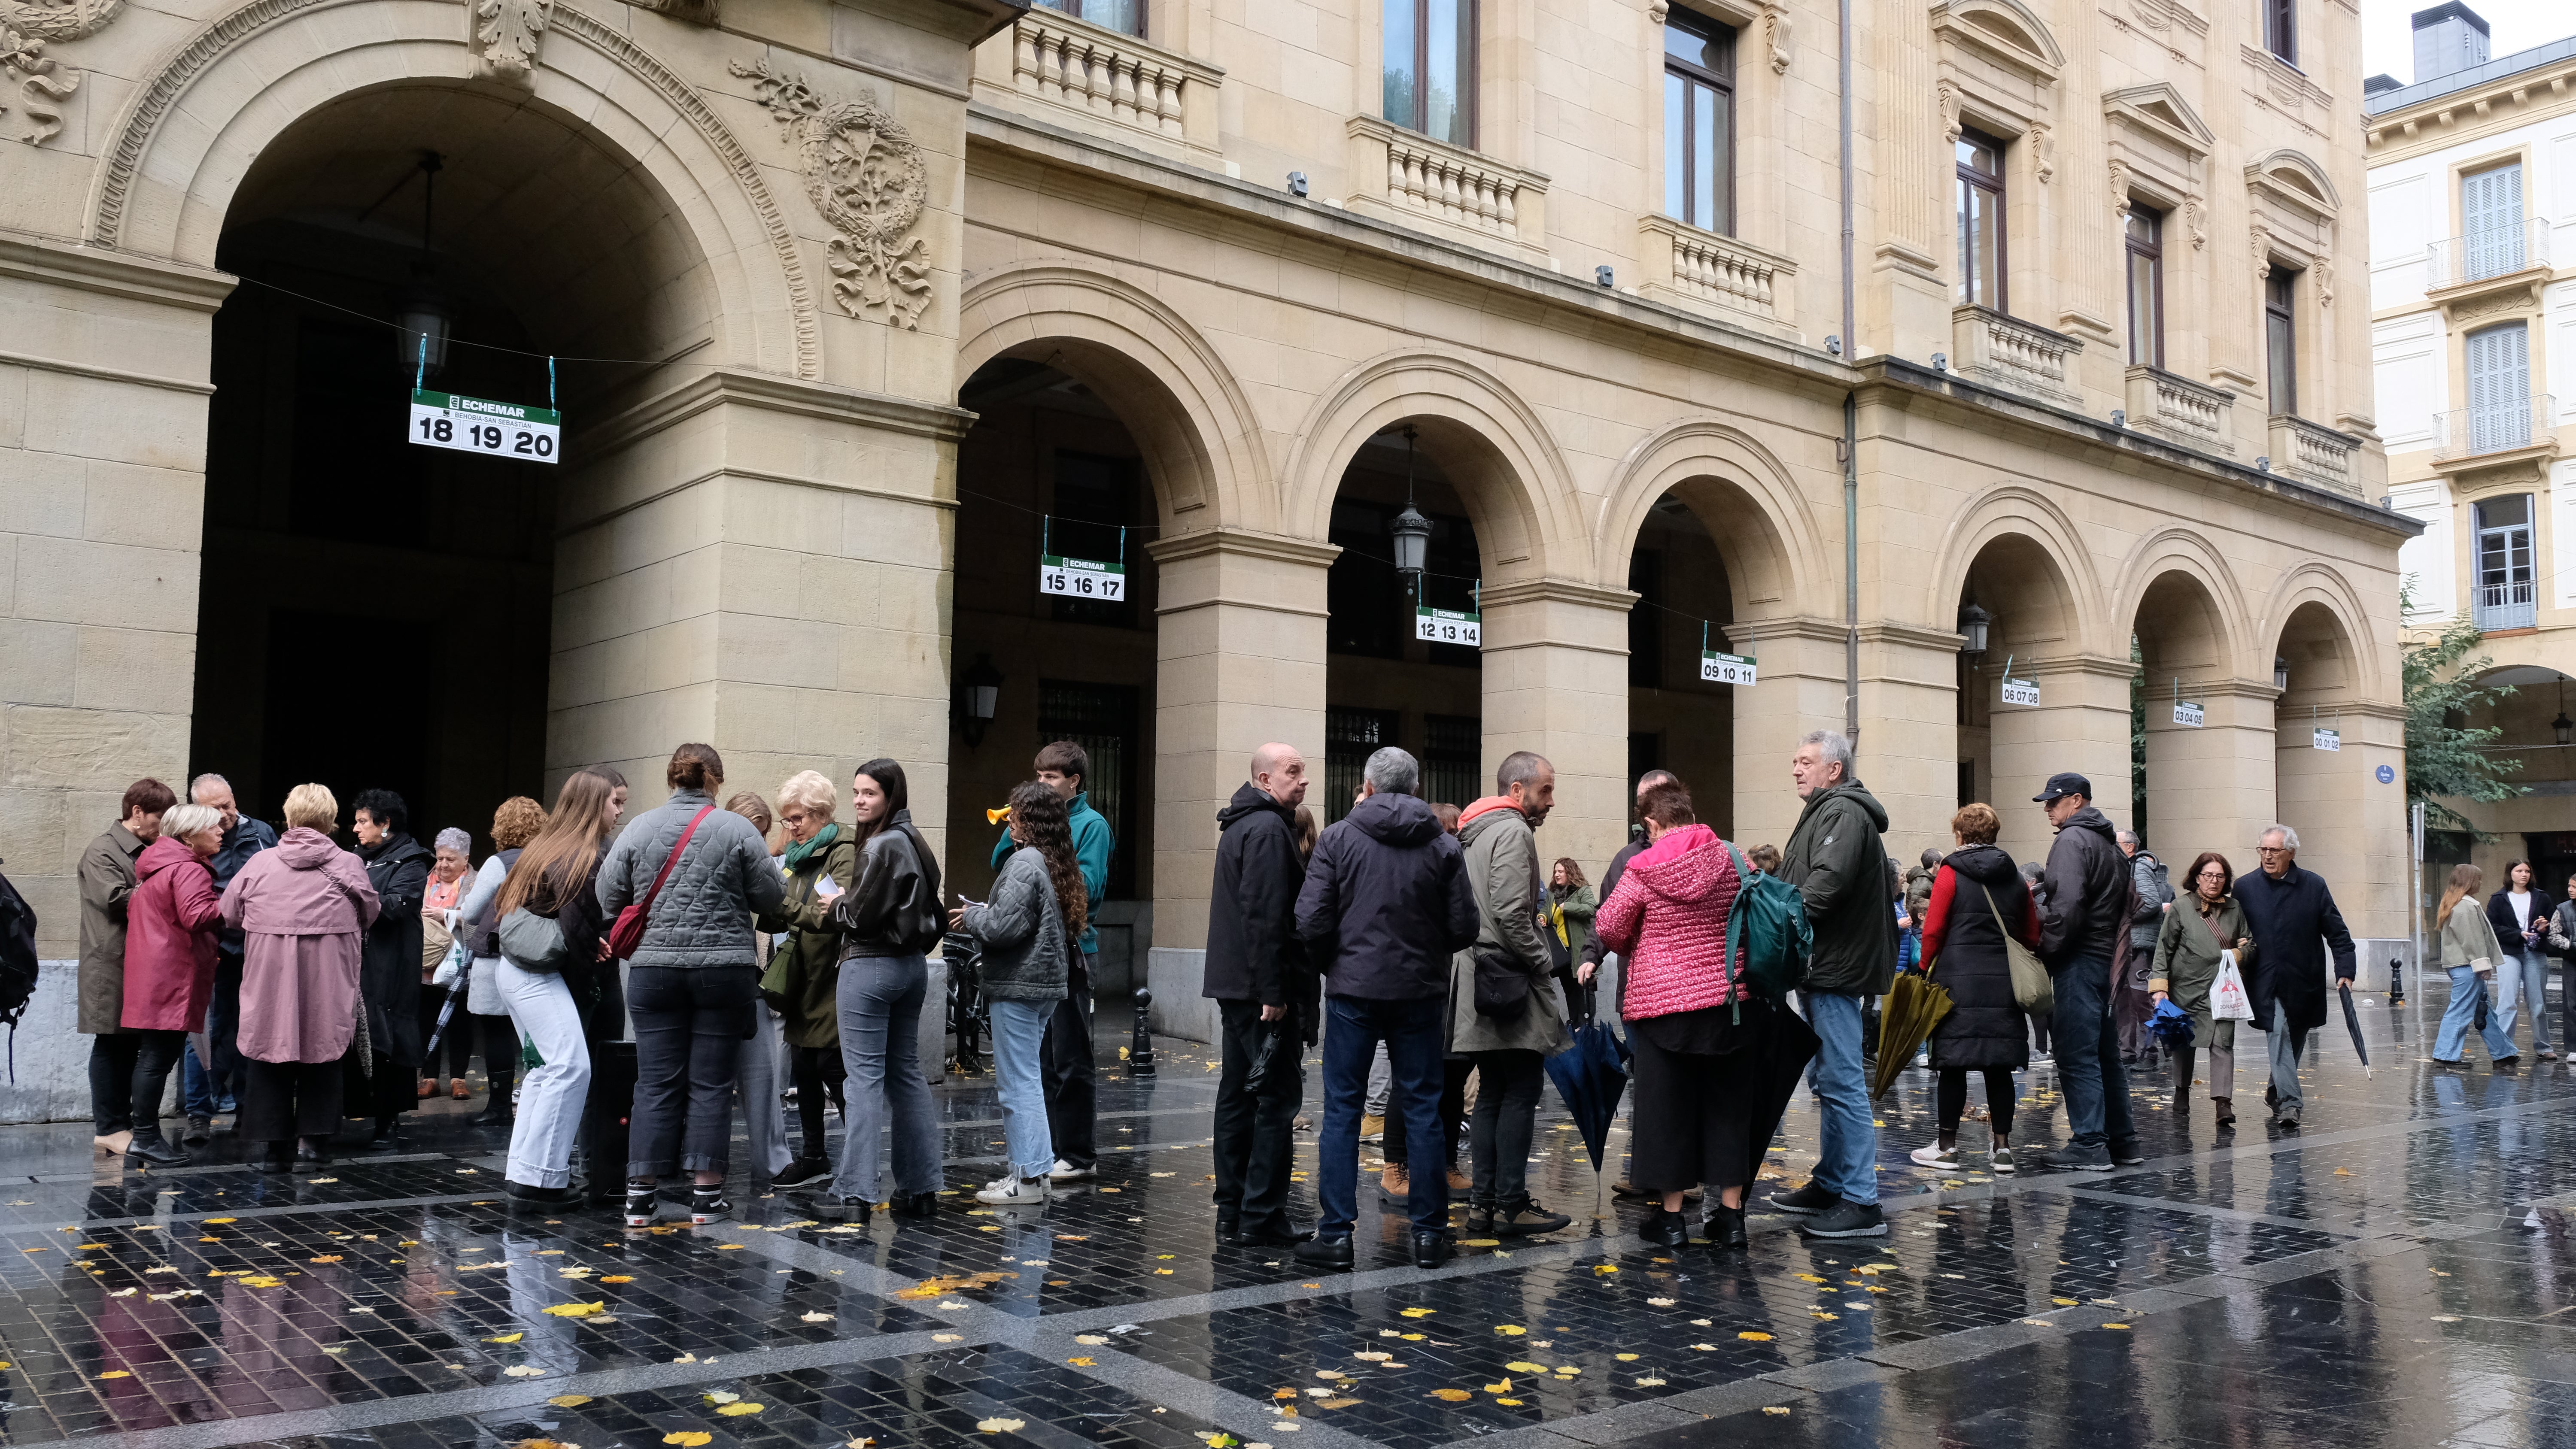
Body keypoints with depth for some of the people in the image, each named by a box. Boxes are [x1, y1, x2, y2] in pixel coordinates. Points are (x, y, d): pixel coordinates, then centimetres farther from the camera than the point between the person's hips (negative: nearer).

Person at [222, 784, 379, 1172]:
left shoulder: (261, 863, 0)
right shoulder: (349, 865, -4)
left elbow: (229, 914, 7)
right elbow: (370, 915, 7)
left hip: (269, 983, 1)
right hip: (327, 983, -1)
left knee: (269, 1053, 11)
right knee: (321, 1055, 11)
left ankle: (272, 1144, 14)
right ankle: (311, 1140, 12)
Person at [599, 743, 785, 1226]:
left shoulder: (638, 830, 3)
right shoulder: (738, 831, -4)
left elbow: (608, 901, 5)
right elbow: (771, 898, -1)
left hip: (653, 971, 2)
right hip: (724, 969, -2)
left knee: (656, 1081, 7)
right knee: (711, 1082, 4)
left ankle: (641, 1191, 9)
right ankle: (706, 1191, 8)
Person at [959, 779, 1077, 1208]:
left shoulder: (1025, 863, -17)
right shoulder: (1059, 865, 12)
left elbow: (1004, 926, -22)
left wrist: (972, 916, -3)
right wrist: (980, 915, 10)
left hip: (1018, 986, -10)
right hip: (1045, 983, 10)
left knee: (1018, 1082, -4)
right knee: (1023, 1079, 17)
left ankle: (1028, 1178, 0)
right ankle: (1029, 1167, 23)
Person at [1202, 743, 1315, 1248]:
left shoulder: (1239, 826, 19)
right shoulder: (1269, 830, -14)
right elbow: (1266, 916, -21)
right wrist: (1274, 992, -22)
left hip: (1234, 985, 10)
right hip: (1262, 988, -10)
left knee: (1238, 1095, 12)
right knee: (1278, 1099, -5)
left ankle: (1232, 1214, 17)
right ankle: (1261, 1218, -4)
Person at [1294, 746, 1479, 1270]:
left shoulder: (1338, 838, -4)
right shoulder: (1443, 845, 1)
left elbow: (1311, 921, -9)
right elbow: (1464, 928, -2)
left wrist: (1330, 965, 9)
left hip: (1353, 990, -1)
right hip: (1420, 992, 2)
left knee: (1341, 1109, 5)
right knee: (1423, 1109, 8)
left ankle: (1336, 1233, 5)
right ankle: (1429, 1234, 12)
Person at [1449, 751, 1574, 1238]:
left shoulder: (1476, 832, 18)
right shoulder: (1513, 832, -13)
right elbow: (1511, 912, -23)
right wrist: (1544, 961, -11)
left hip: (1481, 984, 10)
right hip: (1509, 980, -10)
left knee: (1492, 1092, 12)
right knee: (1522, 1091, -4)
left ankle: (1483, 1202, 13)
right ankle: (1510, 1205, -2)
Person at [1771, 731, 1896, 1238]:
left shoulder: (1843, 812, -13)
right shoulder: (1826, 811, 21)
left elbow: (1828, 881, -26)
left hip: (1836, 968, -11)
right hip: (1826, 967, 11)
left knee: (1842, 1083, -9)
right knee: (1826, 1080, 18)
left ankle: (1861, 1203, -7)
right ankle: (1830, 1184, 28)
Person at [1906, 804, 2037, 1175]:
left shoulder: (1950, 873, -4)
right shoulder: (2015, 878, 11)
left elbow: (1934, 929, -8)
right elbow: (2032, 935, 13)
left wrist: (1927, 969, 3)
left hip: (1958, 980, -4)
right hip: (2004, 984, 4)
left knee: (1952, 1065, 1)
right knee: (1999, 1067, 8)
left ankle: (1947, 1147, 6)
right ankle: (2002, 1148, 9)